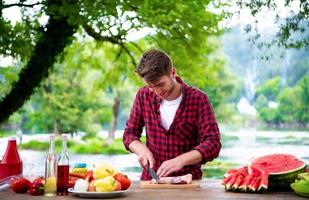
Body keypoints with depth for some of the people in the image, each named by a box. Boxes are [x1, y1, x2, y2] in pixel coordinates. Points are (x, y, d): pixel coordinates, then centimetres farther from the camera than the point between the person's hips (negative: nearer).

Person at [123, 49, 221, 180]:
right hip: (150, 181, 2)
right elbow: (129, 133, 13)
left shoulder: (198, 99, -6)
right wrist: (142, 150, -9)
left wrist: (181, 160, -26)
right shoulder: (143, 96, 3)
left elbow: (213, 144, -11)